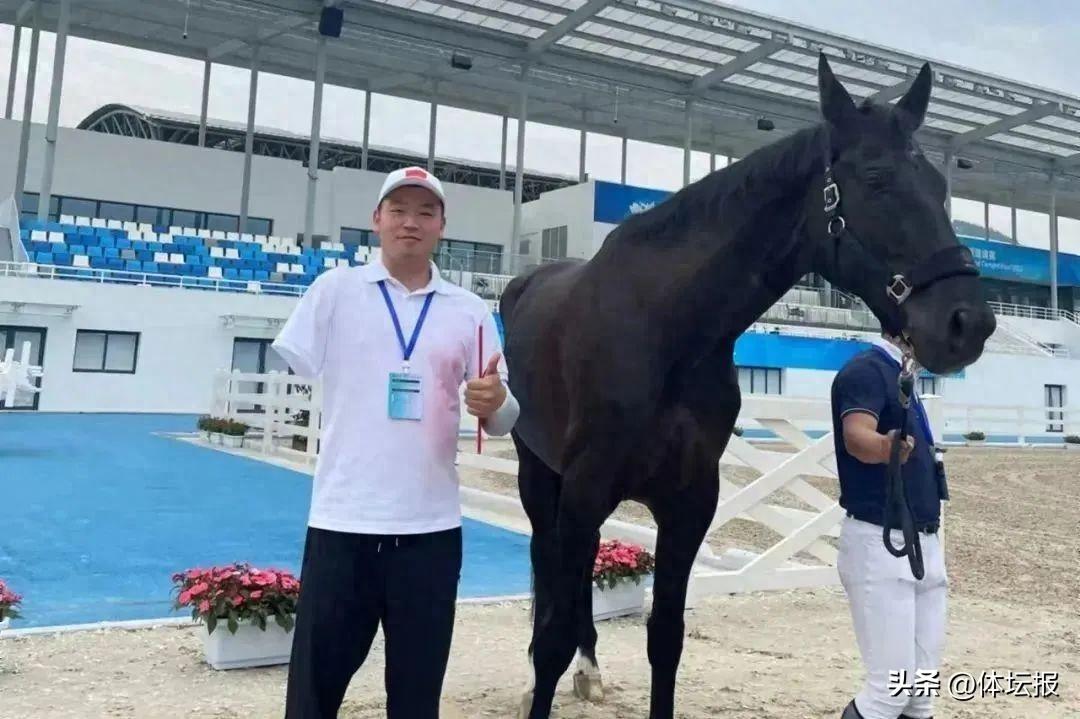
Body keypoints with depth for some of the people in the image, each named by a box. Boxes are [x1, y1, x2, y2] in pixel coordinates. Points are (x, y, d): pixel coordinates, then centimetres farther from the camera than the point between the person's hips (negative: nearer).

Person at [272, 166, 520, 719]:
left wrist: (493, 404, -17)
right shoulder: (335, 290, 3)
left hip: (431, 527, 2)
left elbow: (502, 421, 6)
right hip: (341, 522, -1)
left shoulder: (470, 311, 6)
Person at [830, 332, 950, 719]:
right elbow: (856, 436, -33)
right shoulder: (866, 369, -14)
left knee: (922, 685, 12)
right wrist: (884, 448, -53)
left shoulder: (899, 373, 14)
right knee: (892, 686, -10)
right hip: (880, 544, -9)